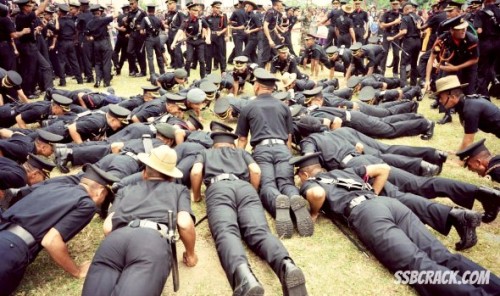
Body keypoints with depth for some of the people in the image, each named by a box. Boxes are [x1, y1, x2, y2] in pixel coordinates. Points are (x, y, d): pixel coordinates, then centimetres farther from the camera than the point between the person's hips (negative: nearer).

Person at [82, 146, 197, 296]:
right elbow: (185, 224, 12)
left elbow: (107, 227, 22)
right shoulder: (179, 189, 31)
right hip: (154, 240, -2)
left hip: (115, 238, 3)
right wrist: (190, 254, 28)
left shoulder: (126, 189, 37)